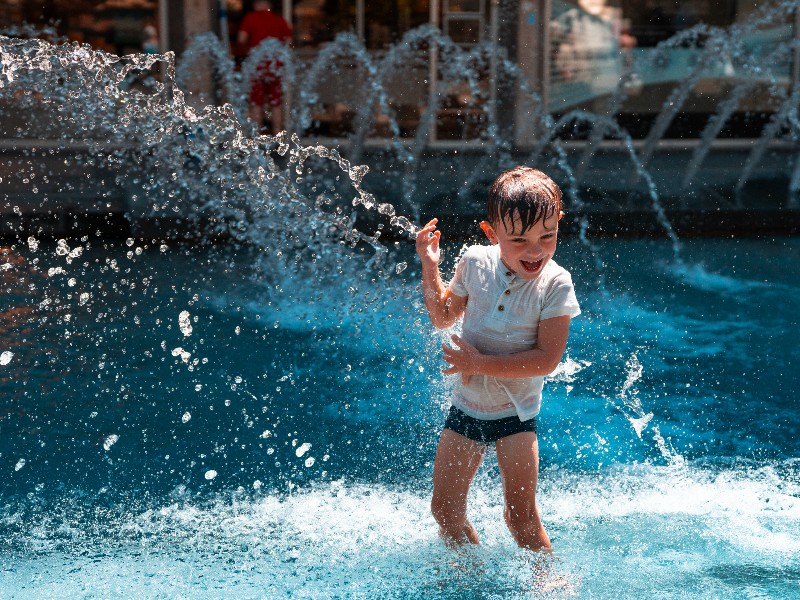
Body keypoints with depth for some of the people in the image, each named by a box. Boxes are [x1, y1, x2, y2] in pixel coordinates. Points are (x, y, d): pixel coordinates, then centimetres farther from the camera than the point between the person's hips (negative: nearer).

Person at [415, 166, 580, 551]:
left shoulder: (555, 284, -17)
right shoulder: (475, 262, -6)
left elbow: (547, 359, -21)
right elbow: (442, 317, 11)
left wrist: (481, 364, -23)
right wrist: (430, 266, 0)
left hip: (515, 414, -4)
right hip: (466, 407, 4)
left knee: (520, 513, -7)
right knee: (445, 511, 8)